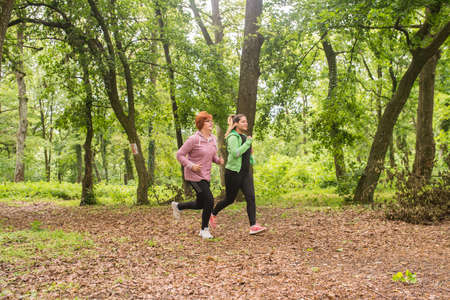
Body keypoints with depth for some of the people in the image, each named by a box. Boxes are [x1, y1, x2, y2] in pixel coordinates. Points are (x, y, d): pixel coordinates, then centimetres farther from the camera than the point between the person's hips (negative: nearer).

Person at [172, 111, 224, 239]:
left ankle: (177, 206, 41)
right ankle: (204, 230, 9)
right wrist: (191, 166, -22)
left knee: (200, 204, 15)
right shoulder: (194, 139, -16)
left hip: (206, 176, 8)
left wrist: (218, 160, -3)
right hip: (194, 176, -8)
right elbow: (180, 155, -12)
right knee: (209, 201, -11)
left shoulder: (213, 138, 5)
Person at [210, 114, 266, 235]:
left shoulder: (244, 136, 15)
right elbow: (235, 153, -26)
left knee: (251, 197, -7)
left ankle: (253, 226, -10)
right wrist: (248, 143, -20)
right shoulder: (233, 137, -12)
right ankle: (213, 214, 32)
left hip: (246, 172, 7)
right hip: (233, 172, -7)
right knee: (229, 199, 6)